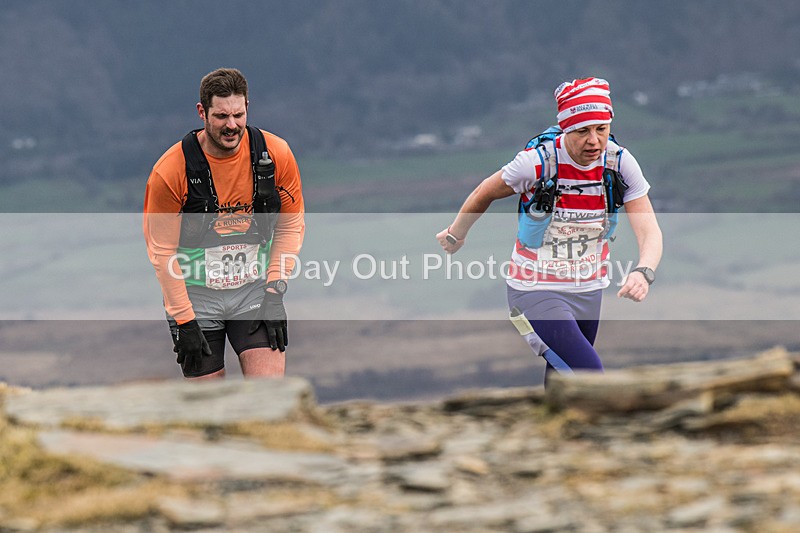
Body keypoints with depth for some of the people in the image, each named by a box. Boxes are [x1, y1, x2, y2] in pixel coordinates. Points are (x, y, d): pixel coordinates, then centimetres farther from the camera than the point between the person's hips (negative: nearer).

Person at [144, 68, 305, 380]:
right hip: (195, 295, -1)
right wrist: (184, 321, -11)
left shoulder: (276, 155, -8)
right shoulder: (170, 171, -15)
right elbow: (161, 251, -8)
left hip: (255, 289, 1)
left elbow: (290, 225, 4)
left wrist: (275, 290, -5)